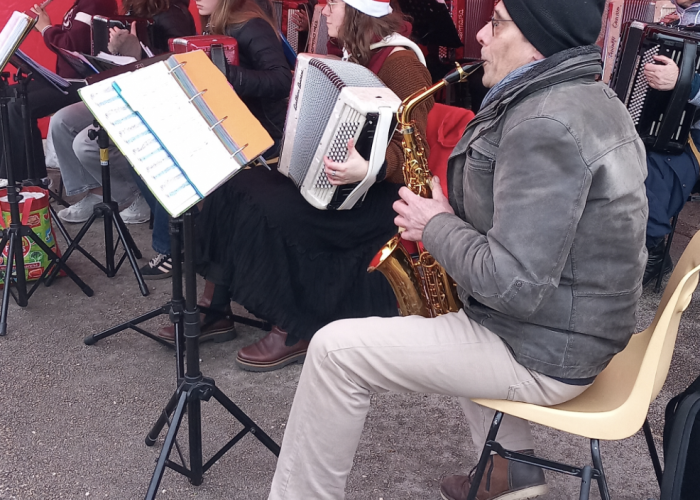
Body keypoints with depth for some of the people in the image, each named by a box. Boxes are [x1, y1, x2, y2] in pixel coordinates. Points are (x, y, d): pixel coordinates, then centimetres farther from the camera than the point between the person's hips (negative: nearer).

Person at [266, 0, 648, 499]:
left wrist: (437, 226, -14)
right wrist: (454, 215, 5)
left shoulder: (545, 125, -26)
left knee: (336, 350, -10)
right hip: (579, 322, 10)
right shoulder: (588, 97, 7)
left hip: (545, 356, -10)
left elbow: (515, 285, -30)